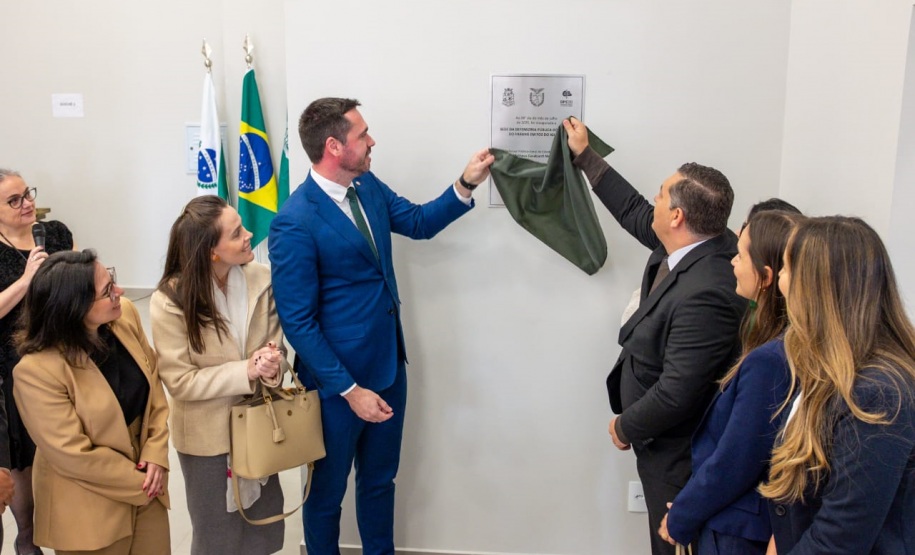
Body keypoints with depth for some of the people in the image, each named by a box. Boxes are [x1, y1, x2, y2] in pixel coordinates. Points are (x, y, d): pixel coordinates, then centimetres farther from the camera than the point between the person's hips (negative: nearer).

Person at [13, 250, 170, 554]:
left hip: (144, 481, 5)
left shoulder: (125, 315, -10)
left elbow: (154, 383, -1)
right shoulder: (36, 370, -26)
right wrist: (139, 484, -11)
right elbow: (75, 456, -20)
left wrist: (156, 455, -10)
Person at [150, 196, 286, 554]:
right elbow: (180, 381, -18)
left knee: (264, 523, 20)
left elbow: (276, 345, -2)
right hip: (208, 435, -3)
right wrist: (245, 372, -27)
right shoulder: (170, 301, -20)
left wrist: (271, 364, -25)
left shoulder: (262, 279, -11)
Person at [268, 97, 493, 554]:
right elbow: (297, 323, -20)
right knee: (328, 490, 16)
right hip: (337, 378, -7)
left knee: (380, 480, 24)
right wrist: (349, 390, -19)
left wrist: (466, 185, -1)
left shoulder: (368, 186, 0)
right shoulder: (294, 224, -23)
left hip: (390, 364, 7)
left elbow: (419, 222, 15)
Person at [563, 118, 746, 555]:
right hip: (667, 439, 9)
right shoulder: (692, 241, -7)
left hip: (677, 453, -9)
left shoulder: (705, 294, -35)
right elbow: (635, 214, 11)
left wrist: (625, 427, -12)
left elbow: (676, 394, -31)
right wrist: (585, 156, 17)